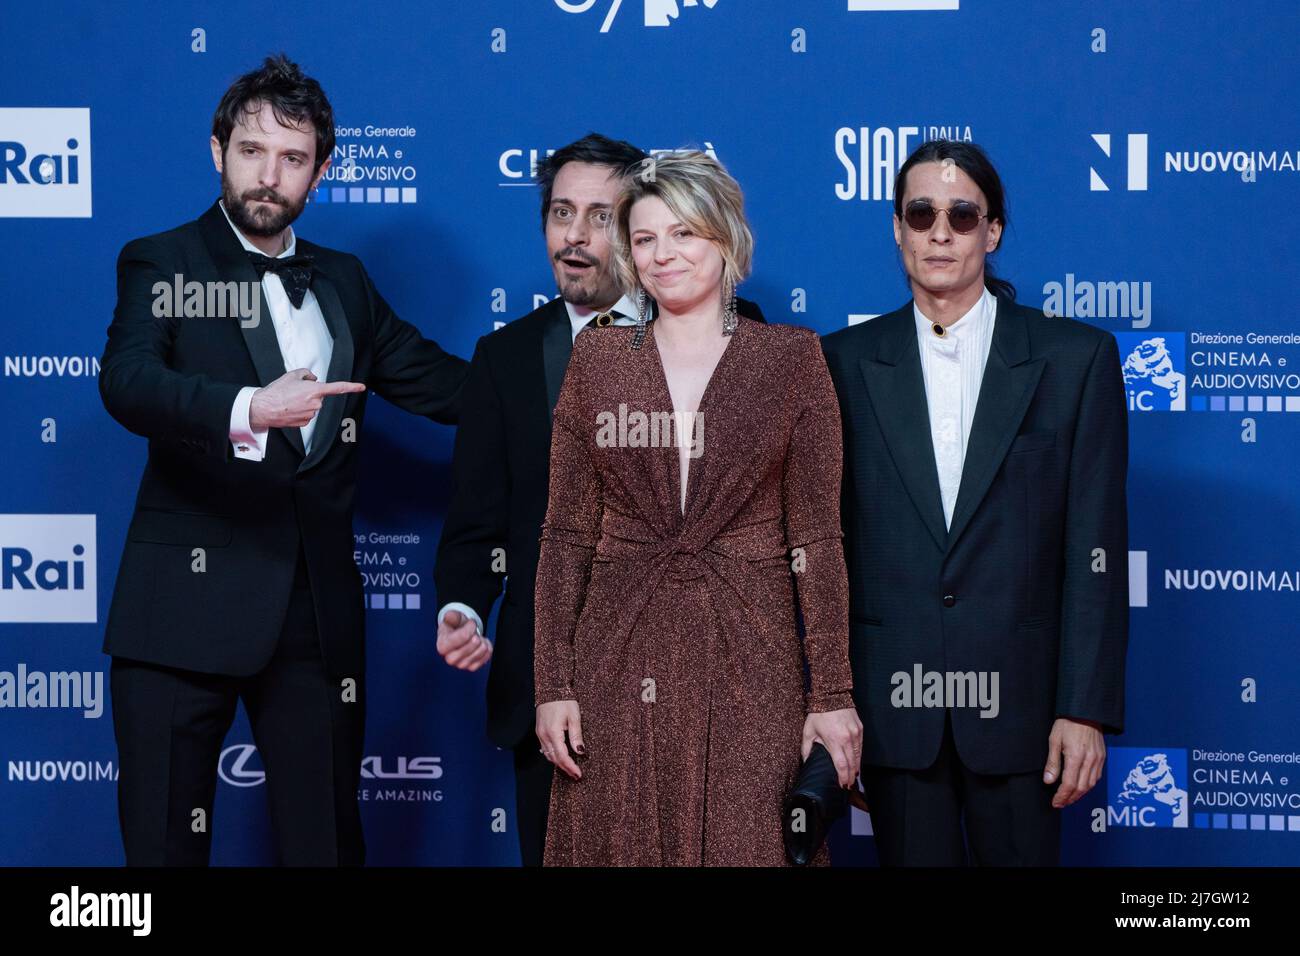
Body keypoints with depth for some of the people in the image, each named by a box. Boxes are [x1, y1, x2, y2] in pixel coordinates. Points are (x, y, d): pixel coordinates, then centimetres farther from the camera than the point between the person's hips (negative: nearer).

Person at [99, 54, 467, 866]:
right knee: (166, 838, -1)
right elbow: (126, 382, -18)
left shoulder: (342, 282, 17)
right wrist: (246, 410, -36)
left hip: (319, 609, 4)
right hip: (190, 602, -4)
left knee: (328, 835, 7)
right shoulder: (161, 264, 0)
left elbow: (439, 381, 20)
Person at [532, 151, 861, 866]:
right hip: (619, 660, 1)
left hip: (749, 662, -1)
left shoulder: (791, 357, 3)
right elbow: (566, 534, 7)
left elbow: (816, 535, 1)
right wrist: (552, 685, -1)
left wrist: (833, 693, -5)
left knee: (746, 846, -2)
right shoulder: (595, 359, 7)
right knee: (618, 846, 3)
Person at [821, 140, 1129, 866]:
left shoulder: (1077, 358, 1)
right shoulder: (844, 363, 5)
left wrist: (1086, 708, -6)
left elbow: (1095, 546, -2)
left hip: (1016, 699, -1)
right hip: (891, 701, 1)